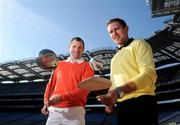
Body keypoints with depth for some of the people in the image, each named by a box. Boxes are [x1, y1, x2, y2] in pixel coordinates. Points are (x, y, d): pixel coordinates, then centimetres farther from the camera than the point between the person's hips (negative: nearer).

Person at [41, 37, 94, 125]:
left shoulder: (87, 66, 6)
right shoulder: (59, 64, 19)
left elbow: (84, 89, -8)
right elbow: (51, 84, 17)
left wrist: (62, 97, -16)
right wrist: (46, 102, 1)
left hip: (75, 110, -3)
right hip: (54, 110, 3)